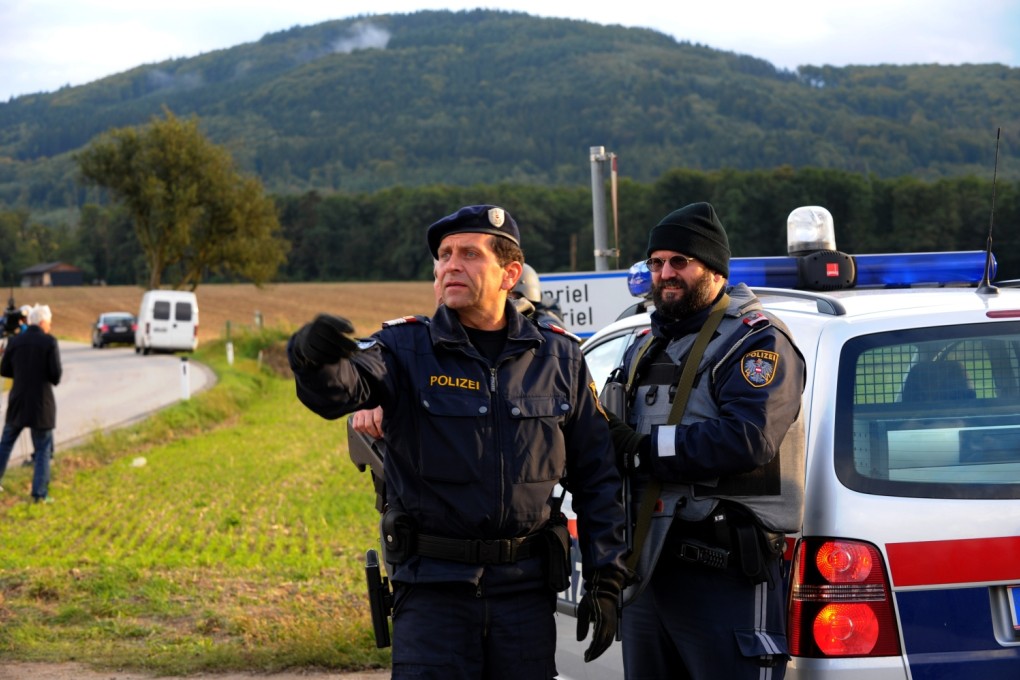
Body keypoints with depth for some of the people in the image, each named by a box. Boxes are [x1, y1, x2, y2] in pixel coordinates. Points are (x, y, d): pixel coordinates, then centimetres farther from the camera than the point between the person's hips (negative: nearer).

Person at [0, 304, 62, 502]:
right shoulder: (49, 342, -11)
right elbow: (56, 373, -14)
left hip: (18, 401, 3)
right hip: (41, 403, -3)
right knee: (43, 449, 5)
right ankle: (40, 493, -1)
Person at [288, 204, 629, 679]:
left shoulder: (558, 358, 6)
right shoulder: (405, 350, -1)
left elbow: (597, 479, 9)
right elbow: (337, 388, -22)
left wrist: (605, 581, 3)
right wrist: (312, 354, -46)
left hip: (526, 588, 2)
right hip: (433, 586, -2)